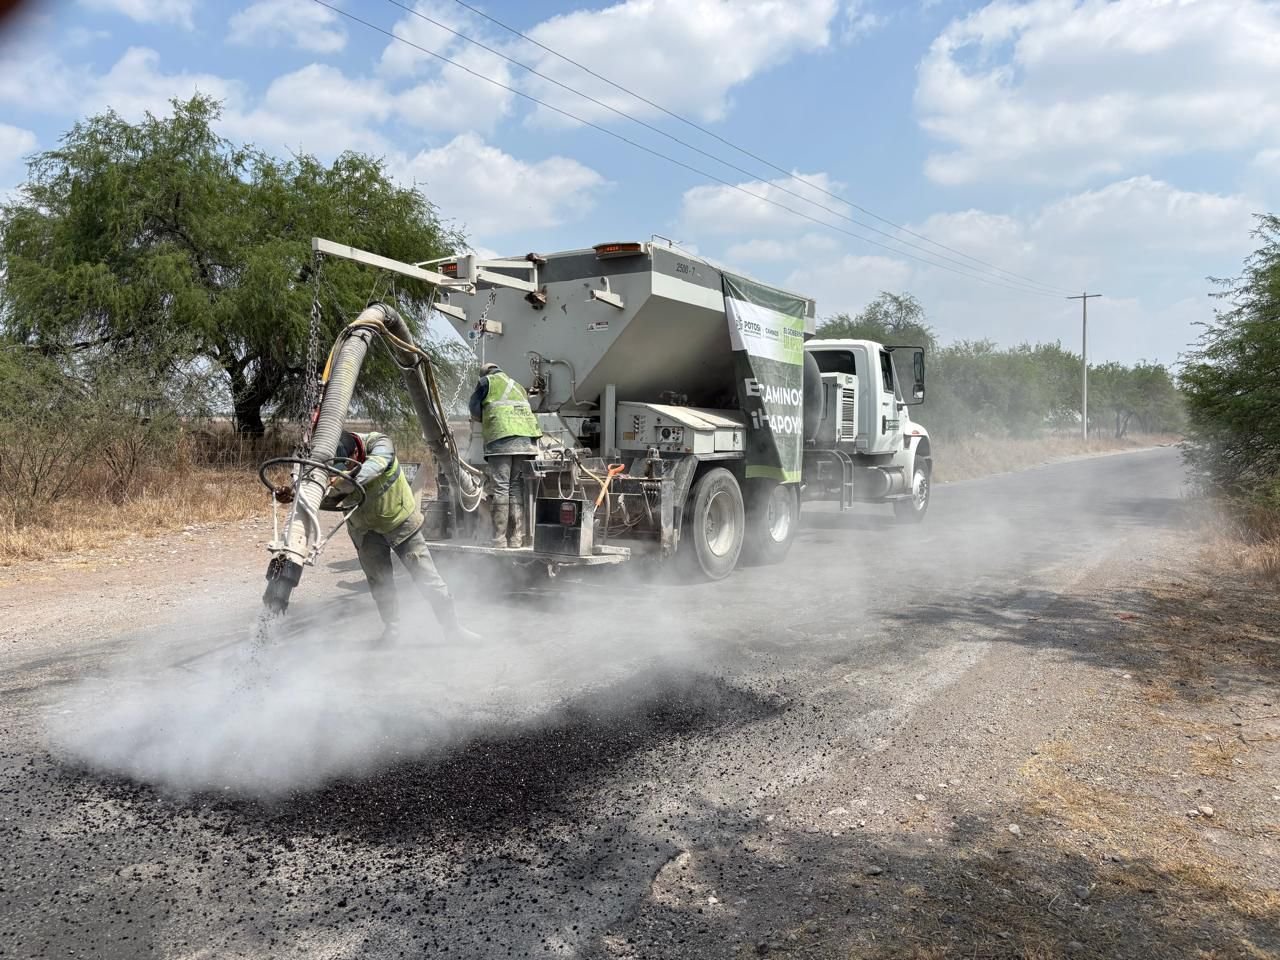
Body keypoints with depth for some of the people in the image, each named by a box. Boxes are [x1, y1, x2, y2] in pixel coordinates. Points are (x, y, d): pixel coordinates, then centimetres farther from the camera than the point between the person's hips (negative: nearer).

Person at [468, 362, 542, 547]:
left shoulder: (487, 381, 14)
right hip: (526, 440, 5)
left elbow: (475, 409, 10)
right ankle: (517, 538, 3)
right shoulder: (518, 386, 32)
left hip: (501, 439, -5)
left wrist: (483, 419, 30)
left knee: (500, 488, -7)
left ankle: (499, 539, -12)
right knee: (517, 487, 6)